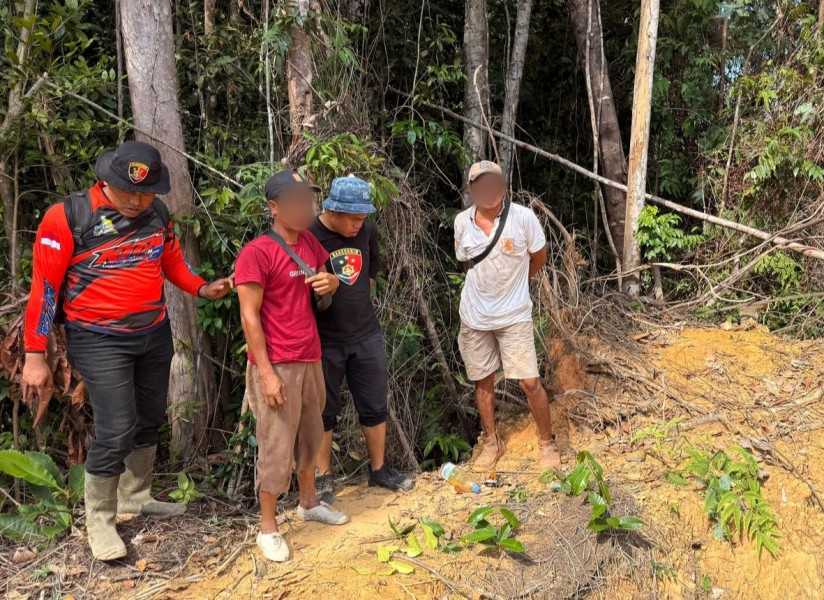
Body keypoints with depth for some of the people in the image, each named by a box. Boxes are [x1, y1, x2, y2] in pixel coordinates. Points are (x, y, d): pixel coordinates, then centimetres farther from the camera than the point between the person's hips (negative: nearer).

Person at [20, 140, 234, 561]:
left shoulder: (156, 213, 0)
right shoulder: (68, 217, -15)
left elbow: (172, 260, 16)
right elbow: (45, 287, -12)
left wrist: (202, 289, -3)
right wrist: (35, 356, -12)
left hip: (155, 334, 6)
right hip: (99, 341, -6)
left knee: (150, 420, 15)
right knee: (116, 430, -8)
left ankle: (136, 498, 36)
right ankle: (99, 521, 13)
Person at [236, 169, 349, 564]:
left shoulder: (309, 242, 8)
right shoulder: (256, 253, -15)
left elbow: (328, 278, 23)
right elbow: (249, 317, -16)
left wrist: (331, 281, -2)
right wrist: (267, 373, -18)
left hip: (310, 360, 7)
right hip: (276, 366, -7)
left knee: (311, 436, 19)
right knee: (277, 448, 0)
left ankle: (309, 503, 37)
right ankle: (268, 528, 14)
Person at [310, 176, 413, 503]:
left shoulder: (367, 230, -2)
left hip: (366, 334, 5)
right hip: (324, 340, -4)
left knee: (375, 405, 12)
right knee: (324, 410, 9)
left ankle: (379, 469, 29)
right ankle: (323, 477, 23)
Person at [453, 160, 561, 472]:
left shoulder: (523, 217, -14)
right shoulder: (462, 222, -5)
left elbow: (538, 258, 3)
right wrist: (488, 284, 8)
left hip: (514, 316, -3)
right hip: (474, 317, 3)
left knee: (530, 382, -2)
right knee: (483, 381, 14)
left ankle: (546, 443, 19)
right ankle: (491, 442, 32)